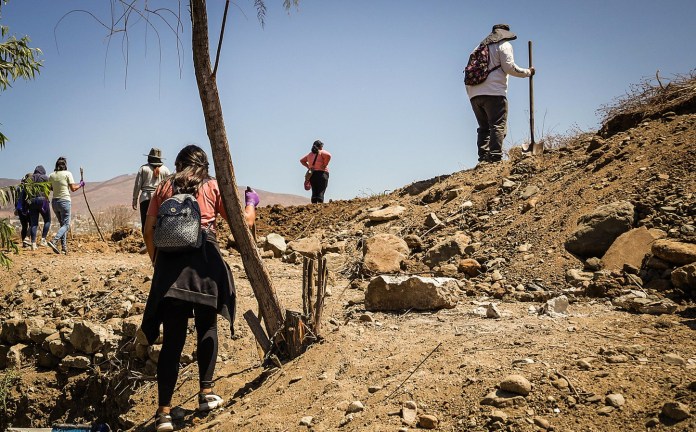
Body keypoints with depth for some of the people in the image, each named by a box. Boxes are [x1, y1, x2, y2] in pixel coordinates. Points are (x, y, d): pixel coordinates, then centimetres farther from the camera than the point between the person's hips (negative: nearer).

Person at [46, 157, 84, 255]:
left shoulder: (51, 175, 7)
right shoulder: (67, 174, -6)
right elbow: (73, 189, -5)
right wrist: (80, 184, 12)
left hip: (54, 201, 6)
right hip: (64, 201, -6)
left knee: (62, 224, 15)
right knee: (66, 225, -3)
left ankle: (64, 247, 9)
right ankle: (54, 241, -24)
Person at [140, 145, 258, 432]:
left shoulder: (164, 188, 17)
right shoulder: (213, 187, 12)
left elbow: (149, 230, 10)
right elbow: (243, 222, 11)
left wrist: (156, 261, 23)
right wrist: (251, 203, 31)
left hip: (169, 260, 1)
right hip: (204, 259, -1)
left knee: (172, 337, 1)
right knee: (207, 326, 17)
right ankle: (206, 393, 18)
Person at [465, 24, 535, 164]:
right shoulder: (504, 45, 7)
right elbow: (509, 67, -6)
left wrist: (470, 94, 22)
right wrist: (527, 72, 6)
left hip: (474, 94, 7)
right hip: (493, 93, -7)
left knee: (484, 127, 11)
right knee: (498, 126, -8)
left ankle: (483, 158, 1)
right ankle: (495, 157, -20)